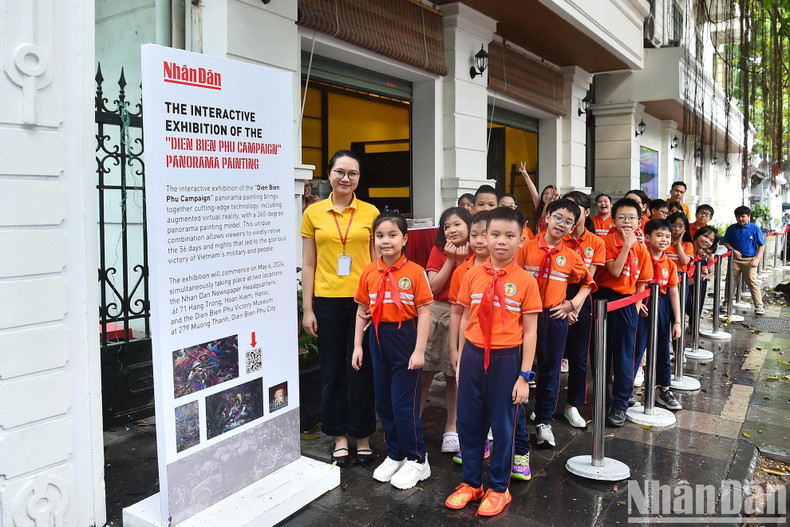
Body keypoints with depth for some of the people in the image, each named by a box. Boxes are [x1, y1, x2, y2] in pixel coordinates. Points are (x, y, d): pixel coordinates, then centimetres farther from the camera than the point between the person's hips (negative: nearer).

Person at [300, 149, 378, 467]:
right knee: (332, 370, 9)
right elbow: (308, 265, 4)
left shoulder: (371, 213, 3)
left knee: (362, 369, 6)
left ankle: (362, 437, 22)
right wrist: (307, 309, 1)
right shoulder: (313, 213, 4)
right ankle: (339, 437, 25)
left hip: (363, 299, 0)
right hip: (327, 301, 1)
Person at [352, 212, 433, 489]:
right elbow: (362, 310, 9)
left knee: (404, 403, -1)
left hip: (406, 339, -5)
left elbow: (424, 312, -10)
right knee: (383, 402, 13)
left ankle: (417, 460, 18)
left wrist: (419, 350, -13)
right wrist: (357, 345, 7)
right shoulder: (369, 273, 2)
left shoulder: (415, 272, -10)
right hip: (379, 339, 5)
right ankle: (395, 455, 31)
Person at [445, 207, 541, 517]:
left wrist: (524, 376, -7)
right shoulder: (473, 275, 1)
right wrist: (460, 362, 8)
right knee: (468, 421, 12)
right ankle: (471, 482, 32)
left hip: (506, 359, -3)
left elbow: (530, 332, -6)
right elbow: (466, 320, 7)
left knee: (503, 424, 10)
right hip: (473, 356, 3)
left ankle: (498, 488, 30)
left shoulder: (525, 281, -7)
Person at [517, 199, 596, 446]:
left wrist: (573, 304, 3)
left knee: (550, 369, 10)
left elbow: (587, 283, 15)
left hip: (555, 317, 2)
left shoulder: (571, 256, 3)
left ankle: (544, 421, 25)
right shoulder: (527, 248, -3)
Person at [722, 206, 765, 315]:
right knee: (731, 282, 7)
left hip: (749, 260, -2)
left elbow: (762, 245, 1)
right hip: (735, 259, 2)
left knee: (752, 282, -5)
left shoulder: (755, 228, -2)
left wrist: (757, 259, -10)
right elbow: (726, 242, 10)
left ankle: (759, 305, 0)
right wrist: (733, 250, -9)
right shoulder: (732, 228, 4)